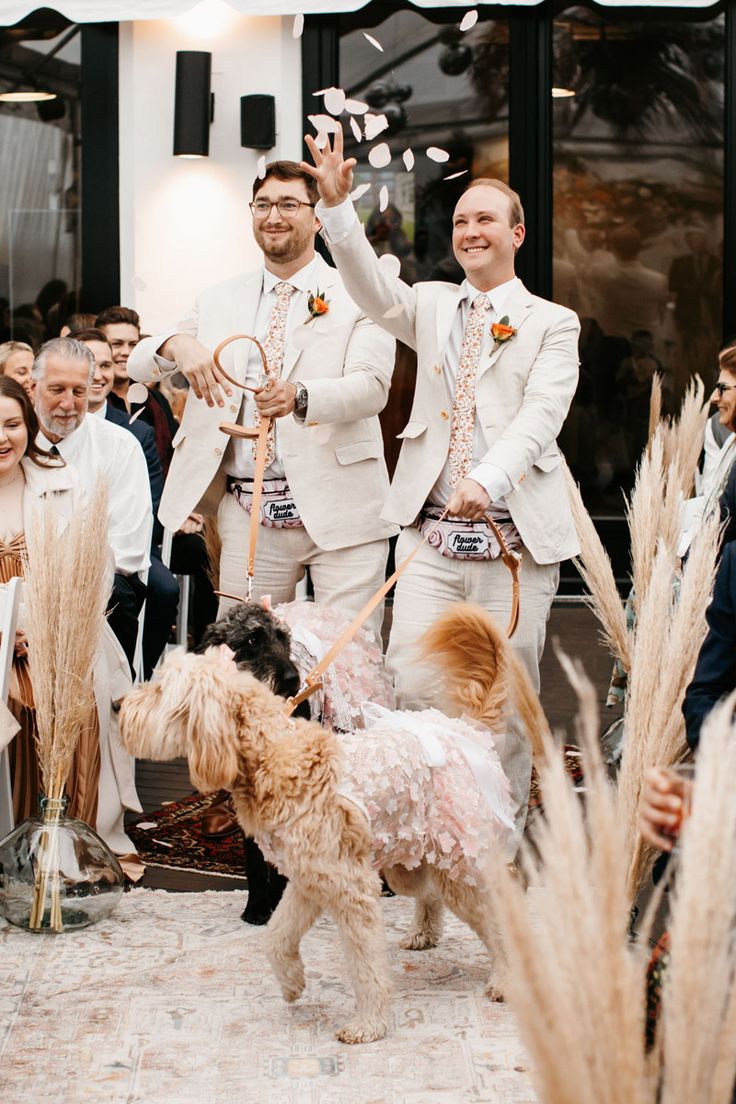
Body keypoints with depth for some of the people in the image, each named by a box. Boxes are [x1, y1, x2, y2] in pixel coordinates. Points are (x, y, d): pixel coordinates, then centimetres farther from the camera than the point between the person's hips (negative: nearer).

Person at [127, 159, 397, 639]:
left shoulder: (359, 295, 3)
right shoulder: (221, 301, 15)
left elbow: (371, 385, -12)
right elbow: (139, 364, 9)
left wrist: (300, 397, -33)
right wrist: (178, 345, -16)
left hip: (339, 510, -3)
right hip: (249, 515, 3)